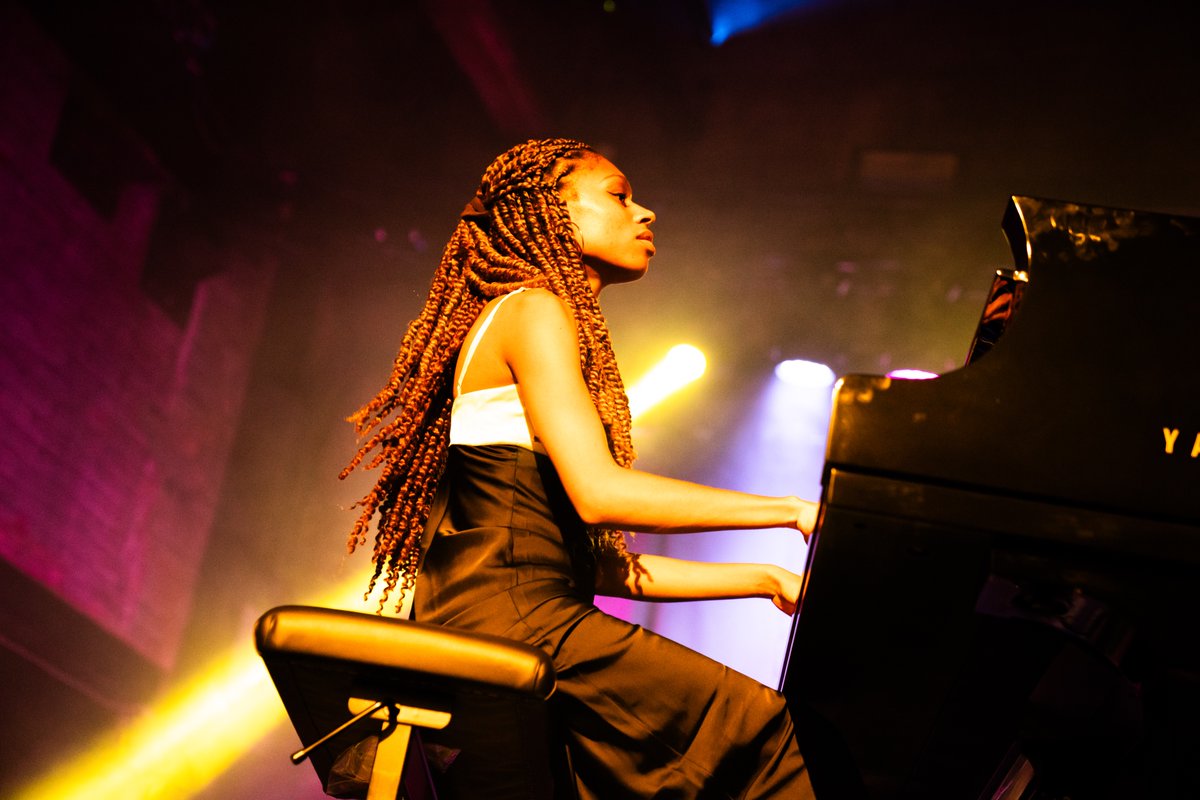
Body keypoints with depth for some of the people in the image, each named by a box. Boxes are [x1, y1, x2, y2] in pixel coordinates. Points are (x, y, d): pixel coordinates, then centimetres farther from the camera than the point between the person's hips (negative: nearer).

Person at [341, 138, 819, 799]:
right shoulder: (533, 309, -1)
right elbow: (597, 491, -18)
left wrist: (767, 580, 15)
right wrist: (794, 510, -14)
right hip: (509, 615, -9)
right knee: (768, 736, -17)